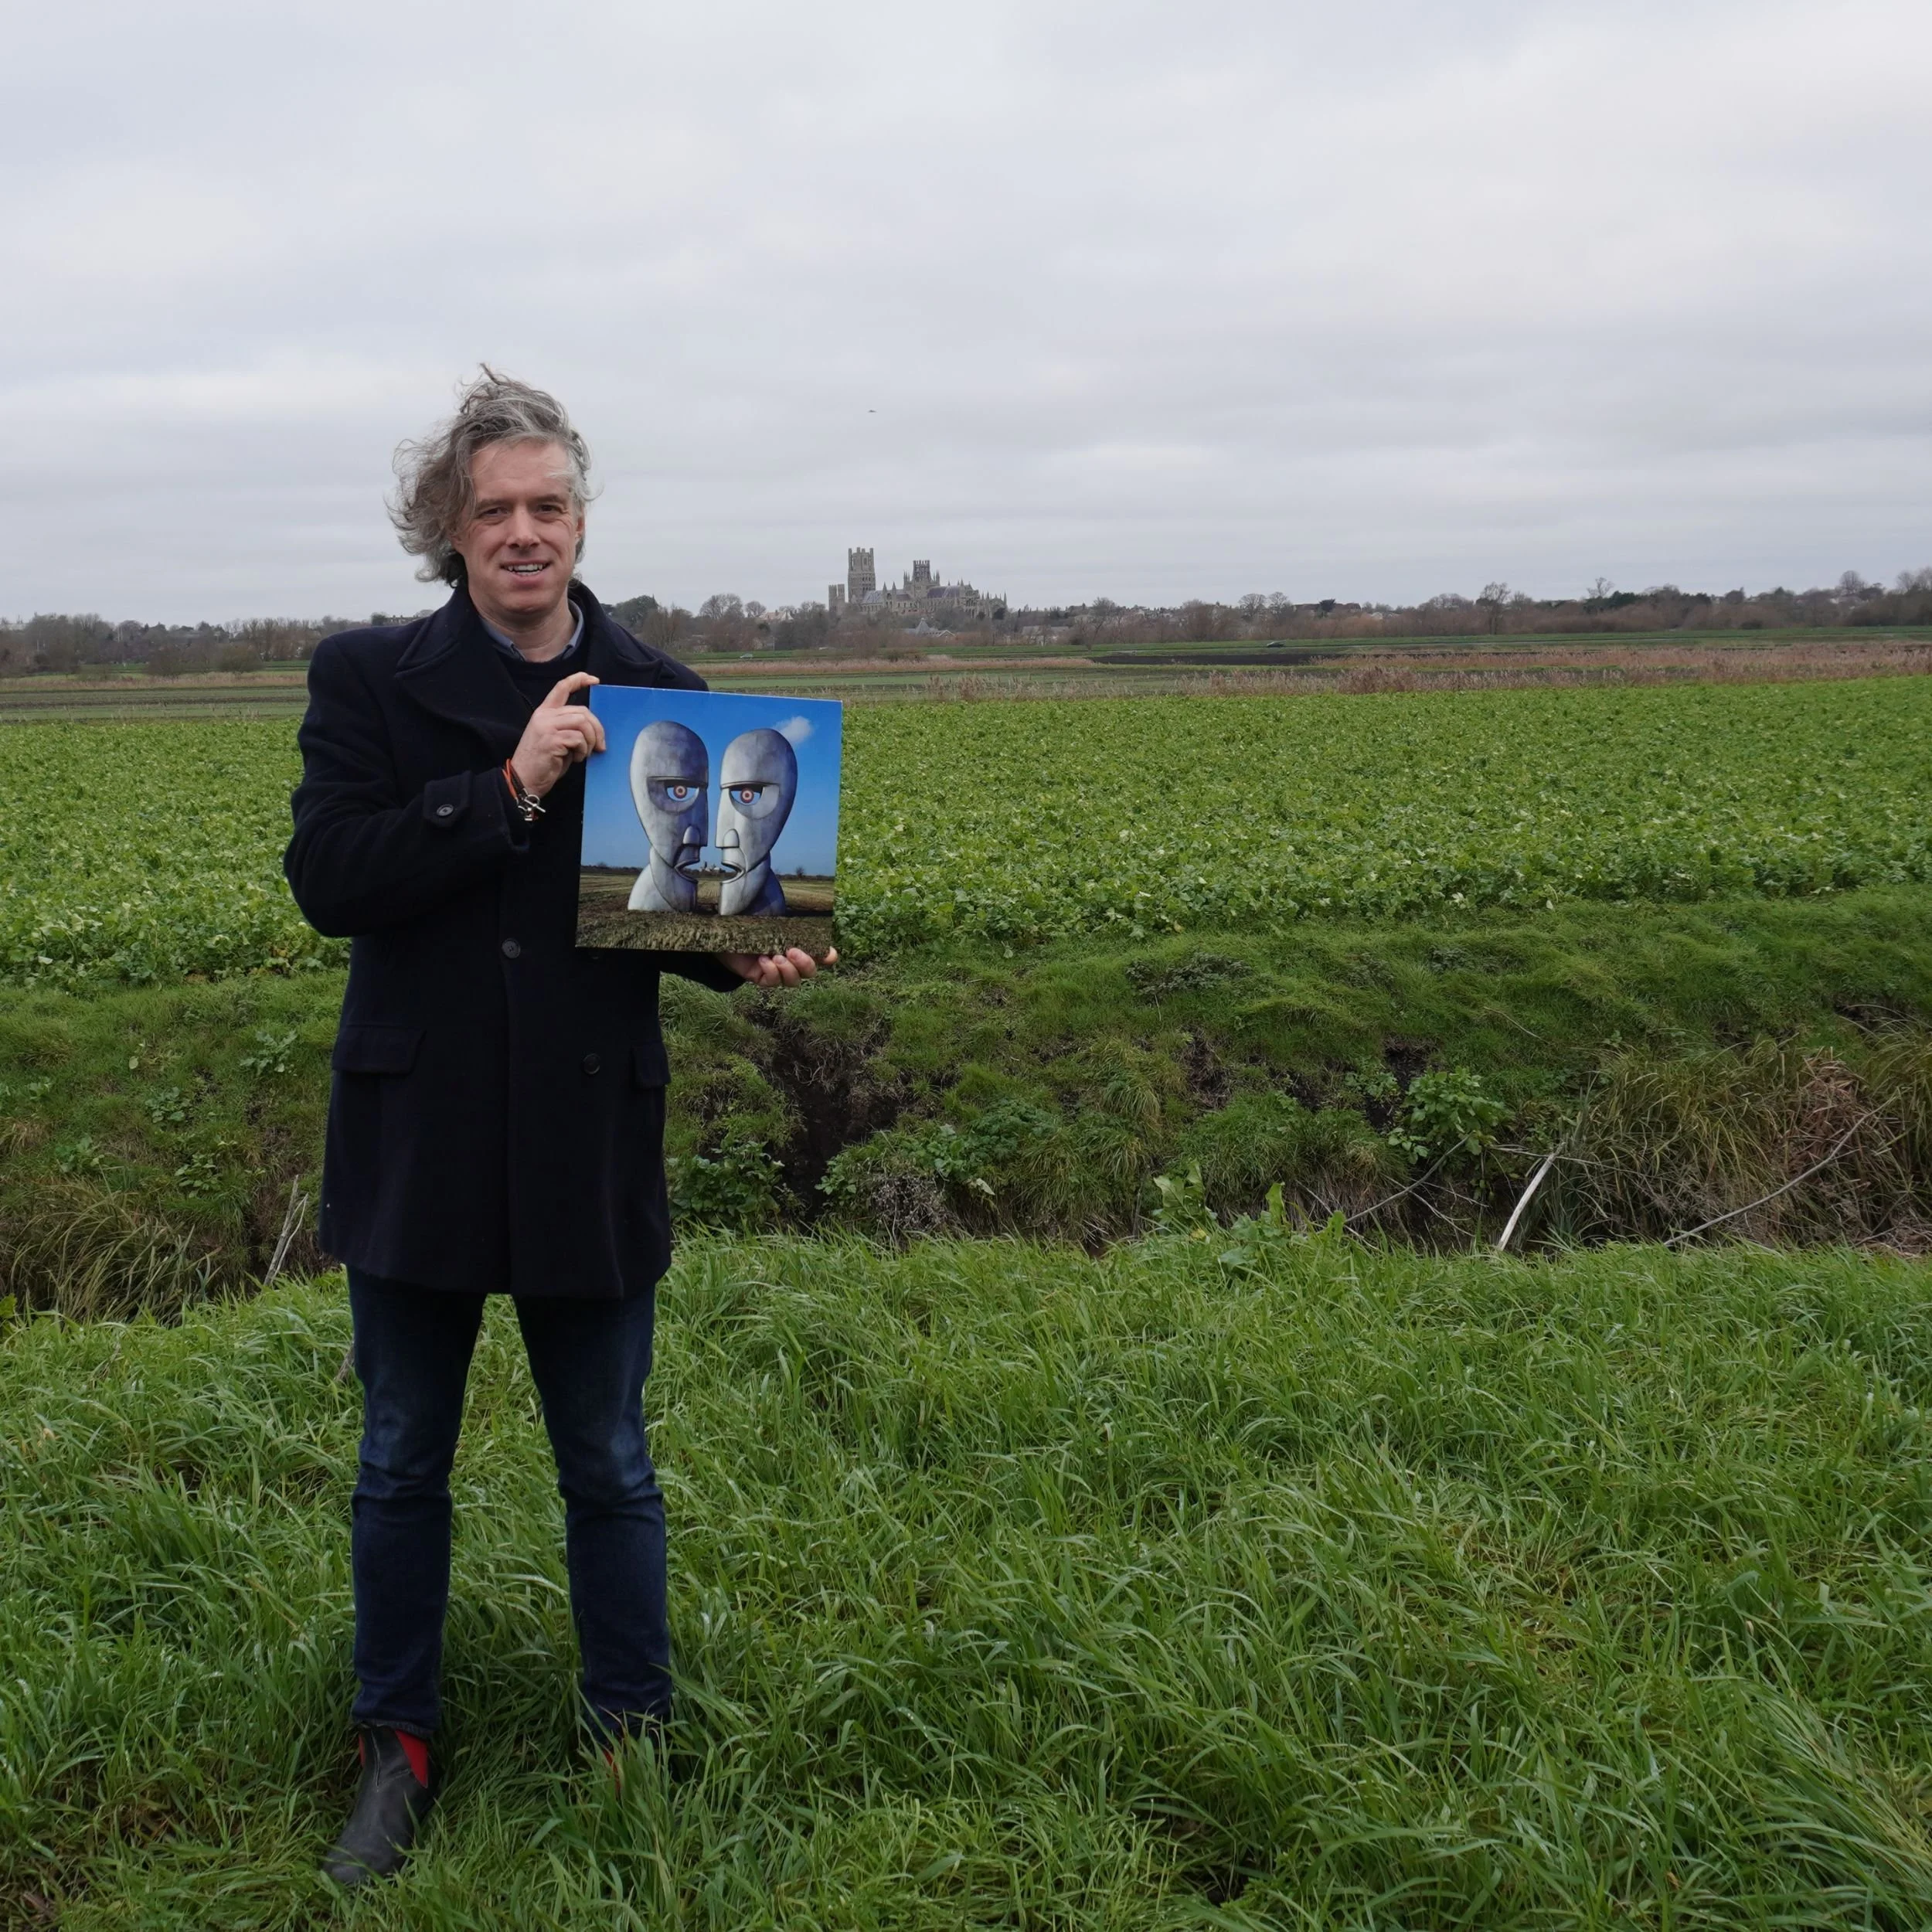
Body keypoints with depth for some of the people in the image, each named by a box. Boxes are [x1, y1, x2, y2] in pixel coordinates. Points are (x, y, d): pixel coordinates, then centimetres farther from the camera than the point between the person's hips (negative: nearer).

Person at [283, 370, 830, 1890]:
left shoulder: (655, 695, 2)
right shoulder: (369, 678, -3)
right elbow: (329, 877, -16)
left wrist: (744, 958, -16)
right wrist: (511, 786, -23)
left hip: (589, 1141, 1)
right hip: (420, 1136, 0)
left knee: (609, 1467, 12)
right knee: (402, 1463, 15)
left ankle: (636, 1745, 29)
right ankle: (397, 1751, 33)